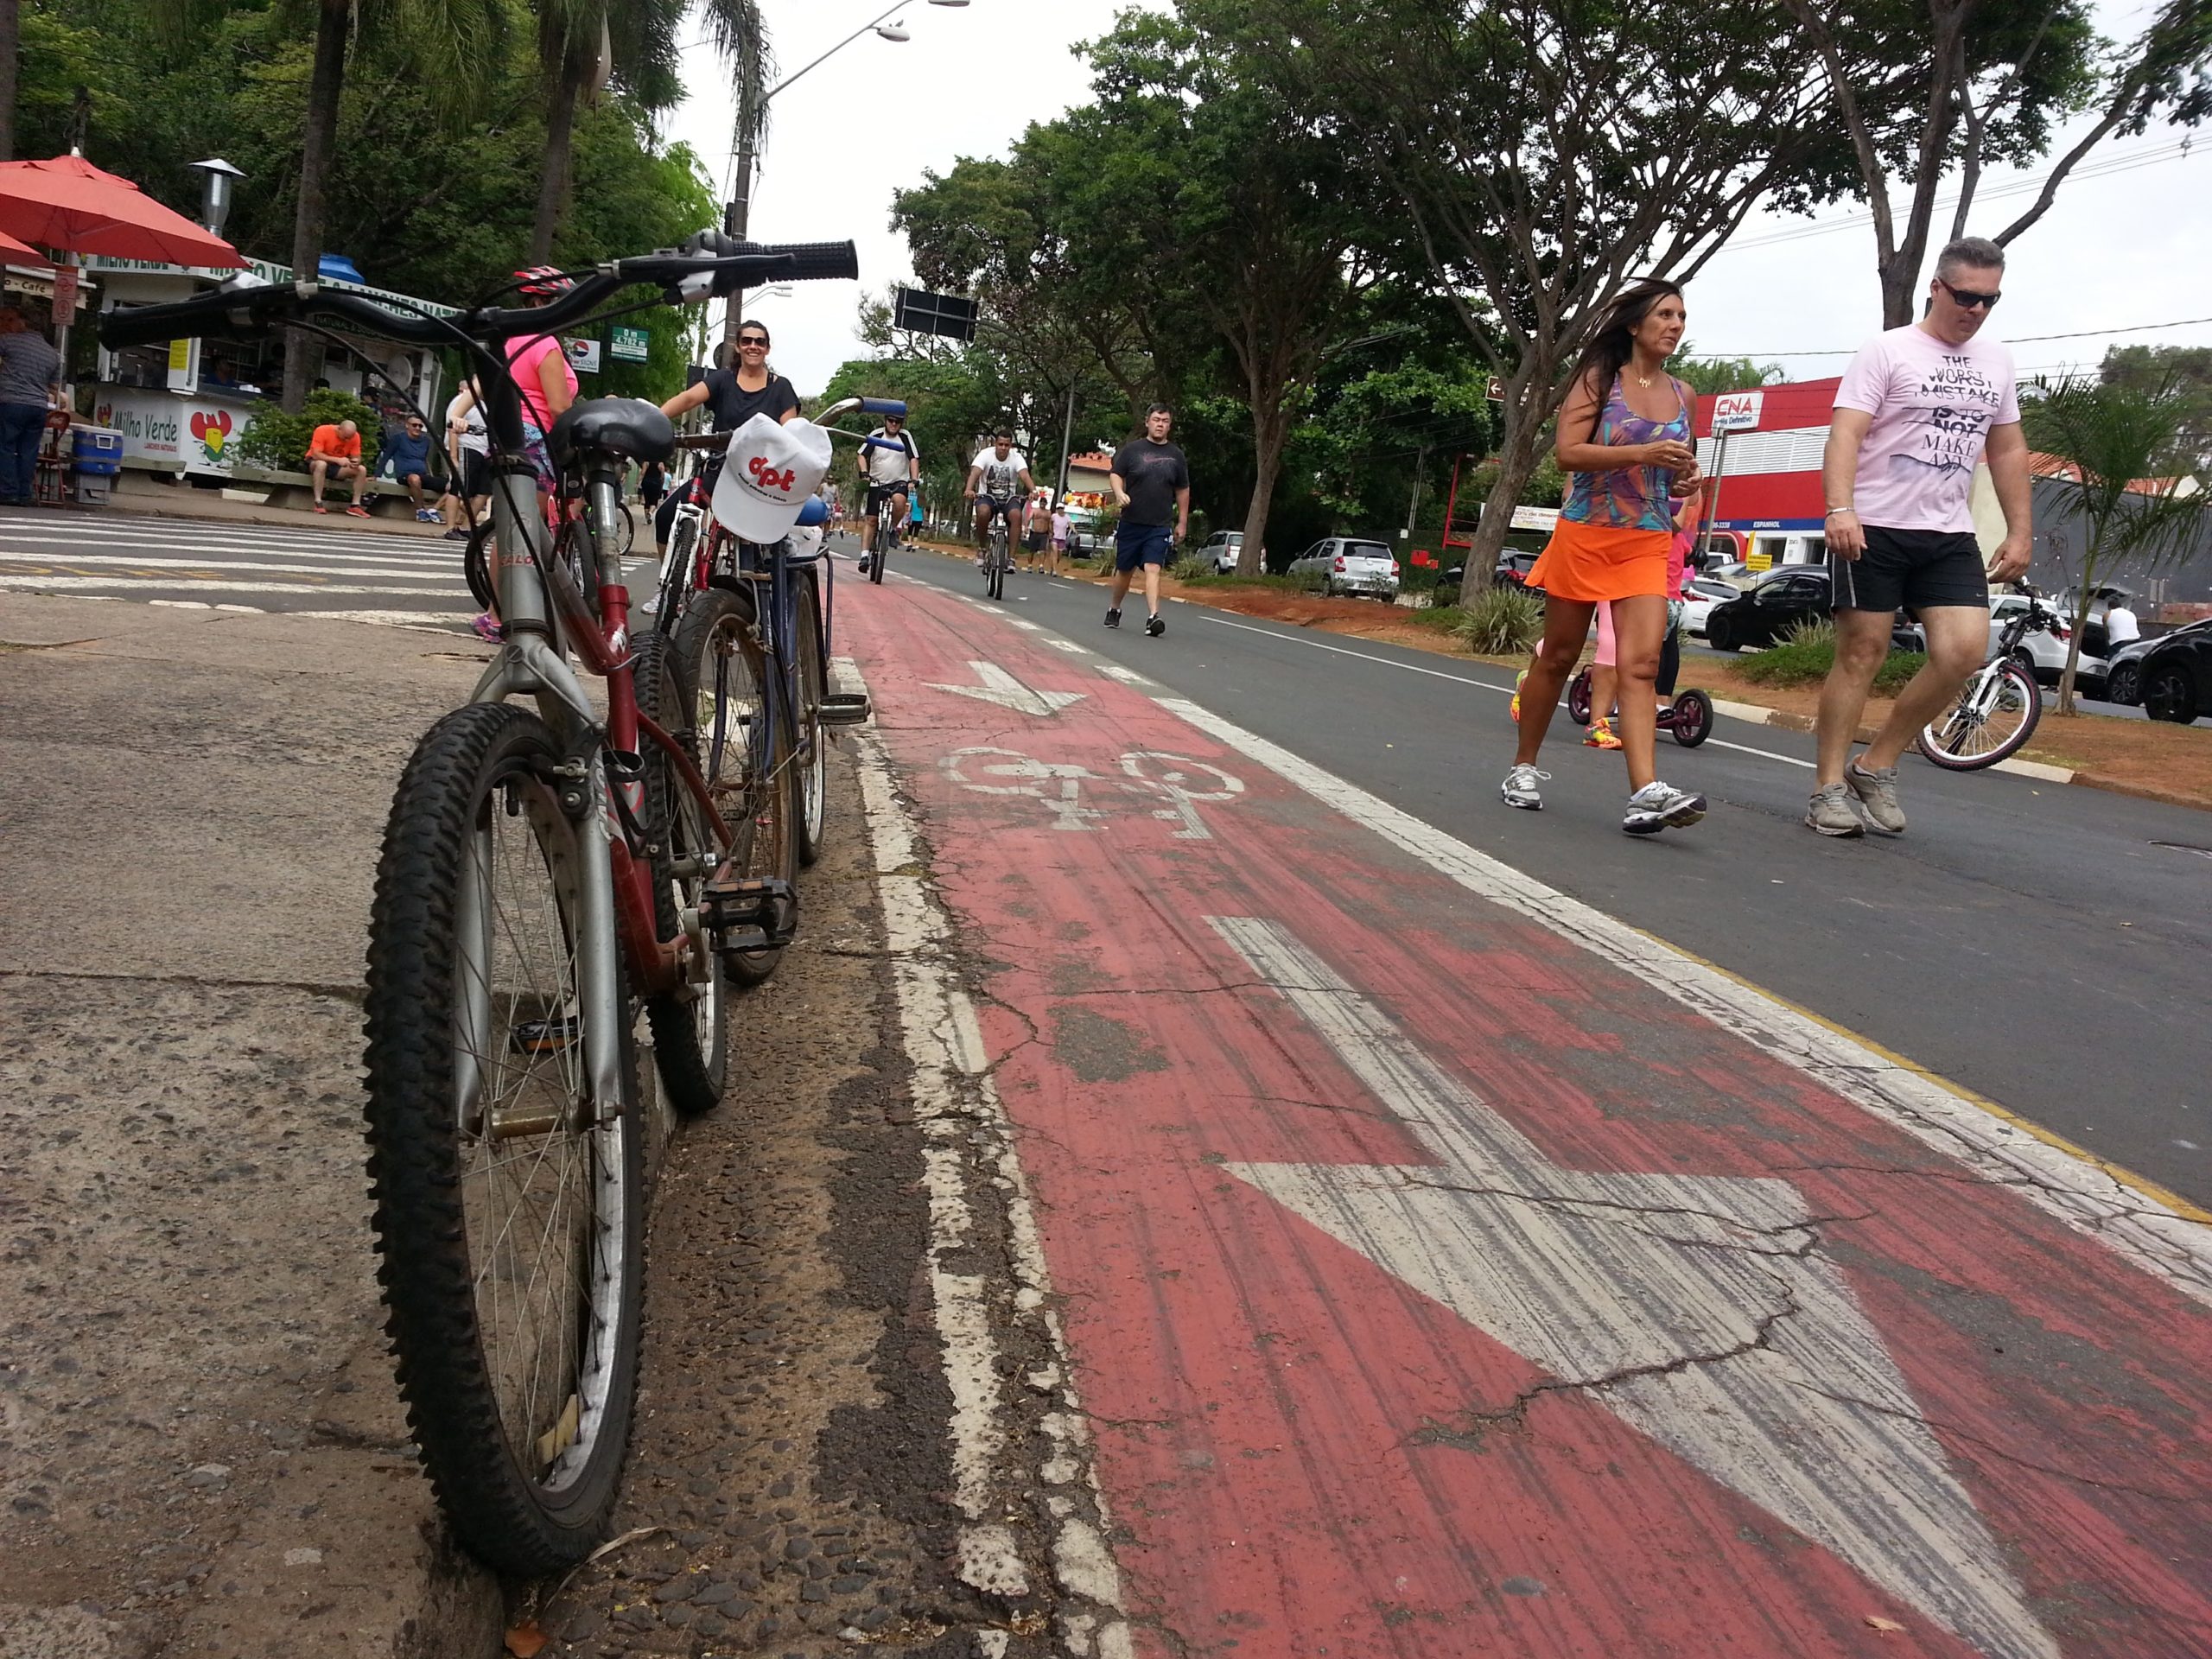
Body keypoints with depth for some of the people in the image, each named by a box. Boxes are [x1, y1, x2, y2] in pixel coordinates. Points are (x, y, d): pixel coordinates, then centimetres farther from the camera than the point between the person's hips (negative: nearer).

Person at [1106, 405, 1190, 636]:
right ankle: (1114, 610, 30)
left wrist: (1183, 522, 14)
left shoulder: (1176, 454, 8)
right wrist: (1119, 493, -19)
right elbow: (1115, 474, 3)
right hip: (1130, 522, 0)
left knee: (1152, 569, -15)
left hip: (1159, 527, 0)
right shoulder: (1132, 449, 2)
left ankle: (1153, 617, -23)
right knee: (1124, 571, 10)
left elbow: (1183, 490, 15)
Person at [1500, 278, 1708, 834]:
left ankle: (1646, 793, -24)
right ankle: (1523, 767, 23)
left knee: (1641, 664, -13)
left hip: (1649, 546, 3)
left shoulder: (1683, 396, 12)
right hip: (1585, 536, -3)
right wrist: (1641, 454, -23)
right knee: (1556, 657, 7)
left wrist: (1685, 477, 1)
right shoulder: (1599, 378, -1)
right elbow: (1567, 453, -12)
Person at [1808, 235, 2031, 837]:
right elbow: (1845, 433, -13)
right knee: (1861, 653, -4)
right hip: (1874, 529, -5)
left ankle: (1876, 766, 5)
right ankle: (1829, 788, 2)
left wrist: (2020, 532, 15)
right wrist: (1840, 509, -28)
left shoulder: (1996, 362, 16)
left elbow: (2008, 452, 22)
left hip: (1950, 536, 5)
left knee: (1965, 650, -9)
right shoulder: (1887, 351, -2)